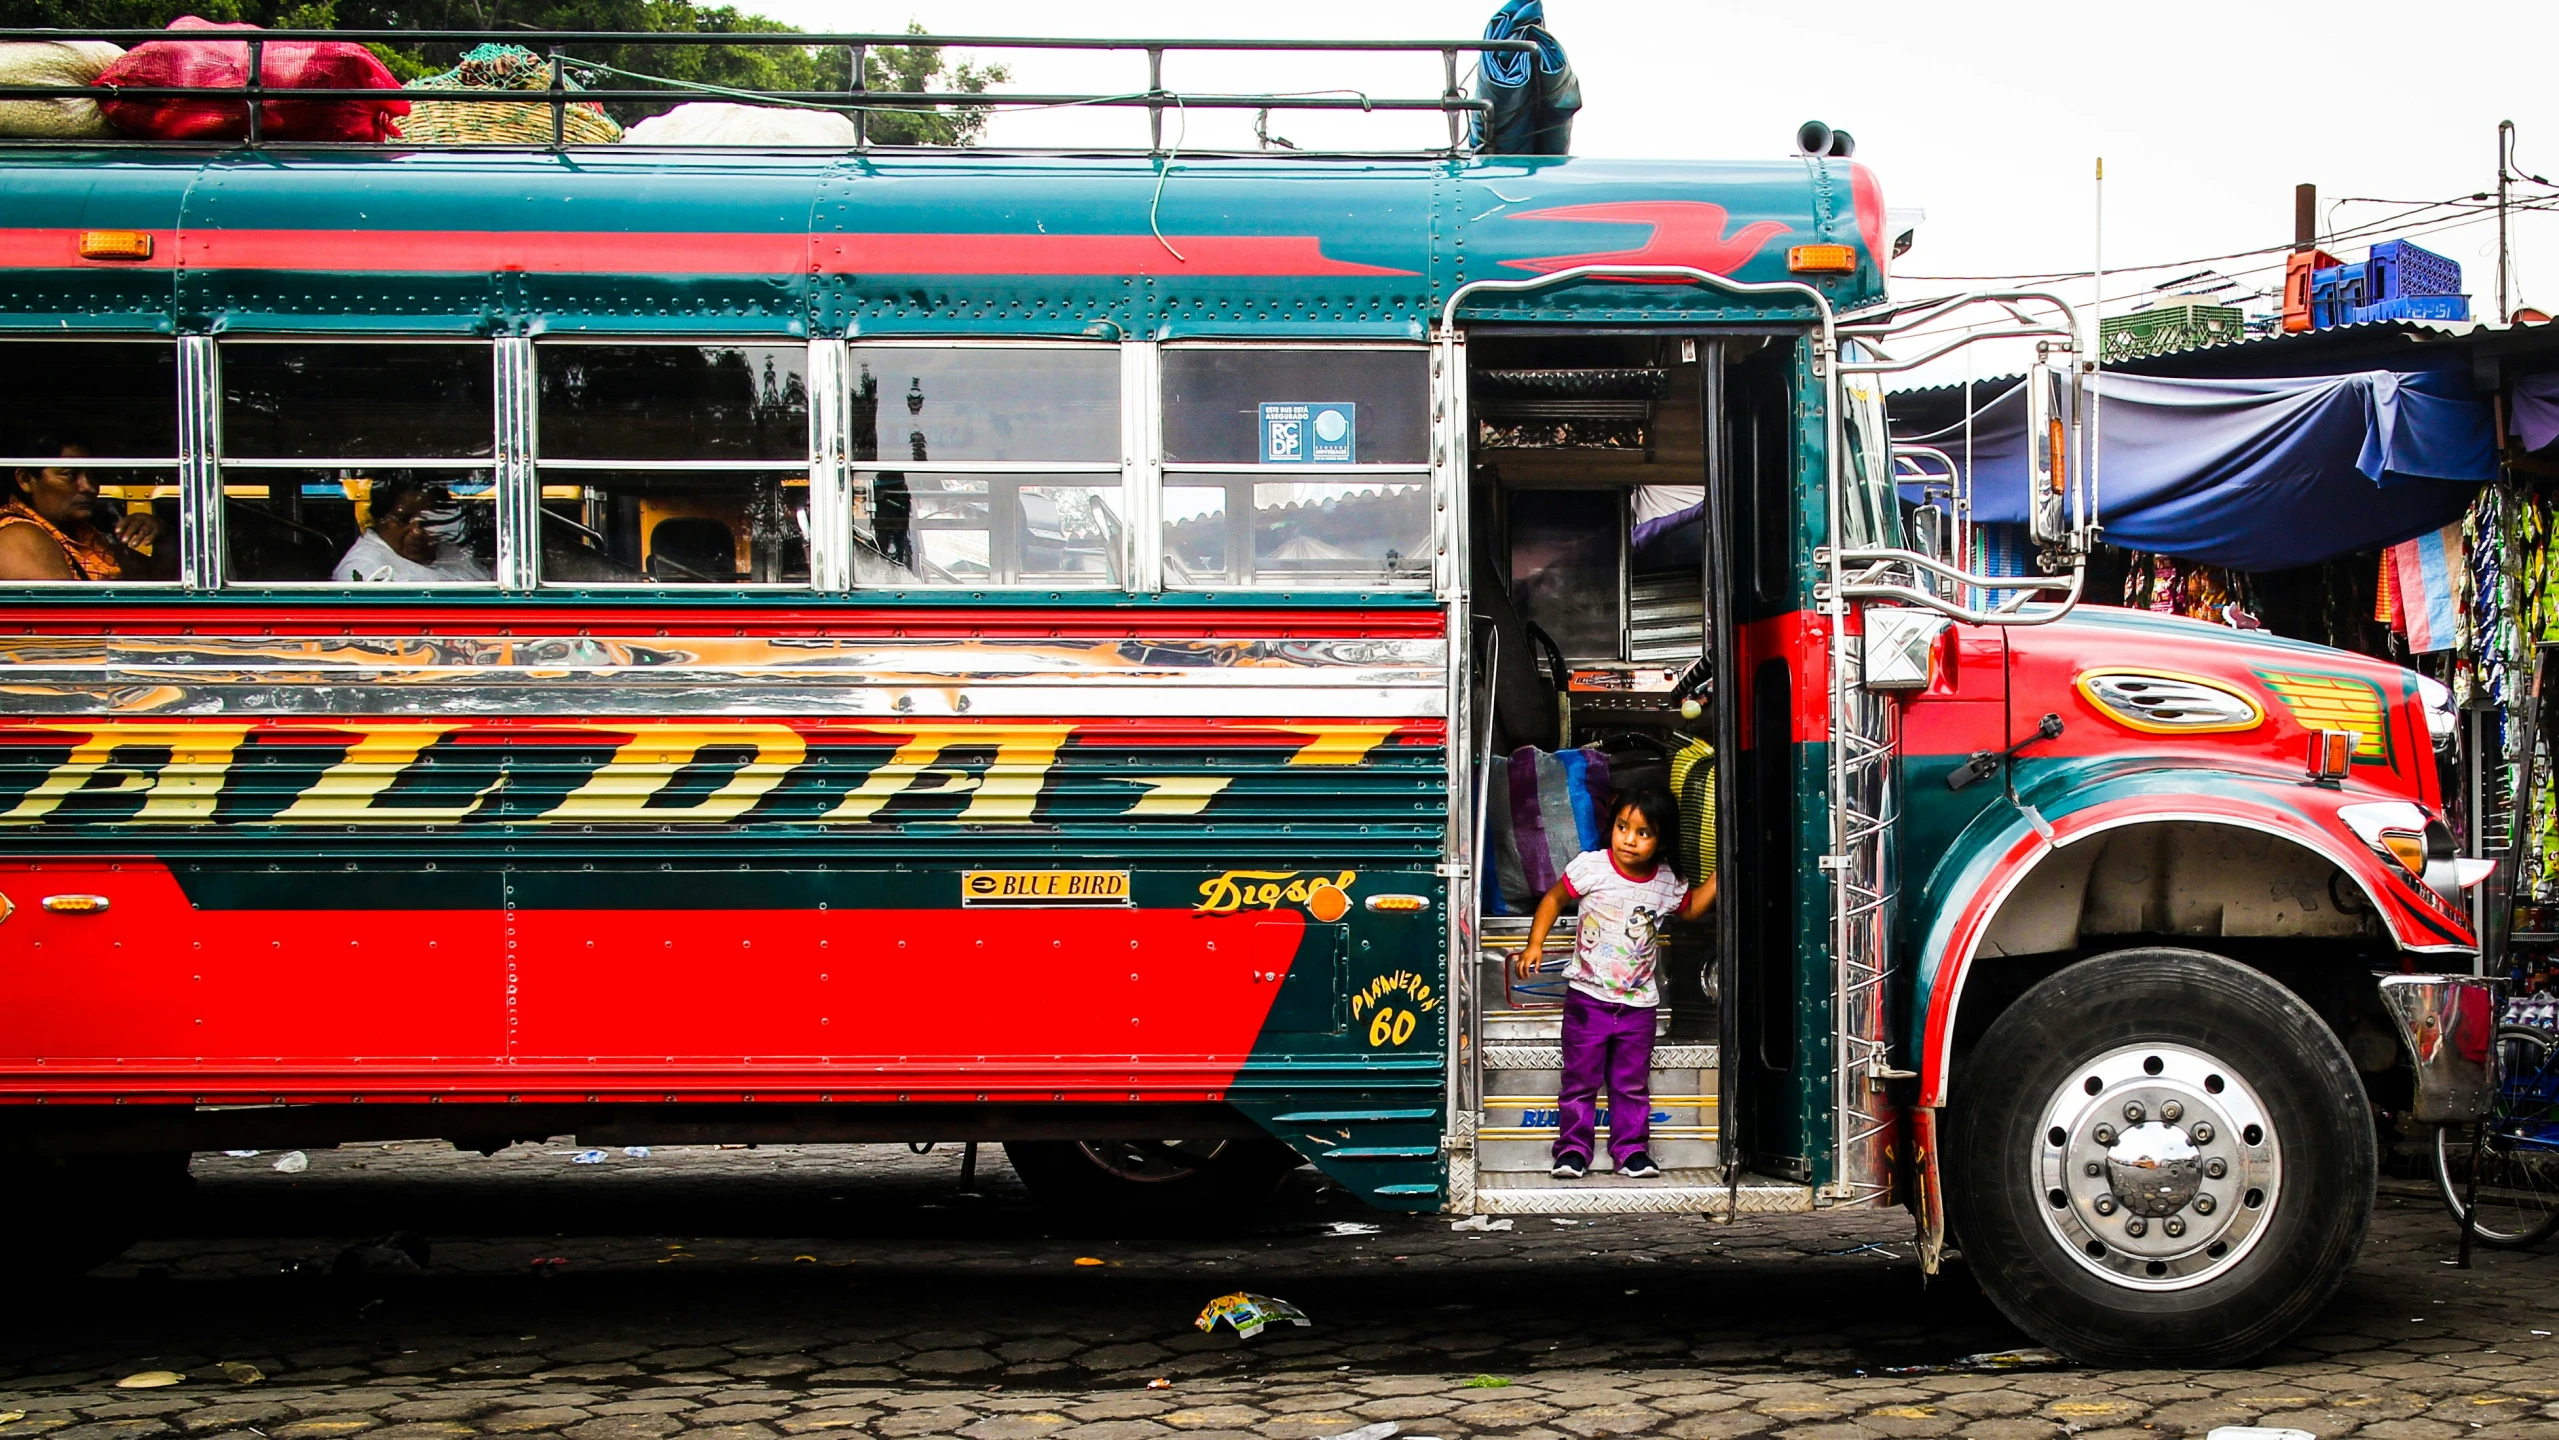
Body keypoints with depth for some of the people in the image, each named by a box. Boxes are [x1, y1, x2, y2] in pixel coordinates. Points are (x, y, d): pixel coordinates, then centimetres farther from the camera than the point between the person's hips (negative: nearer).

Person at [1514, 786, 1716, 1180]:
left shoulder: (1667, 882, -1)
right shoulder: (1591, 867, -11)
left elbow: (1690, 908, 20)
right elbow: (1554, 899, 2)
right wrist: (1535, 944, -5)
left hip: (1638, 1003, 2)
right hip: (1588, 997, -2)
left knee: (1632, 1083, 8)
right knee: (1580, 1079, 3)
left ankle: (1631, 1151, 17)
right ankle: (1573, 1149, 11)